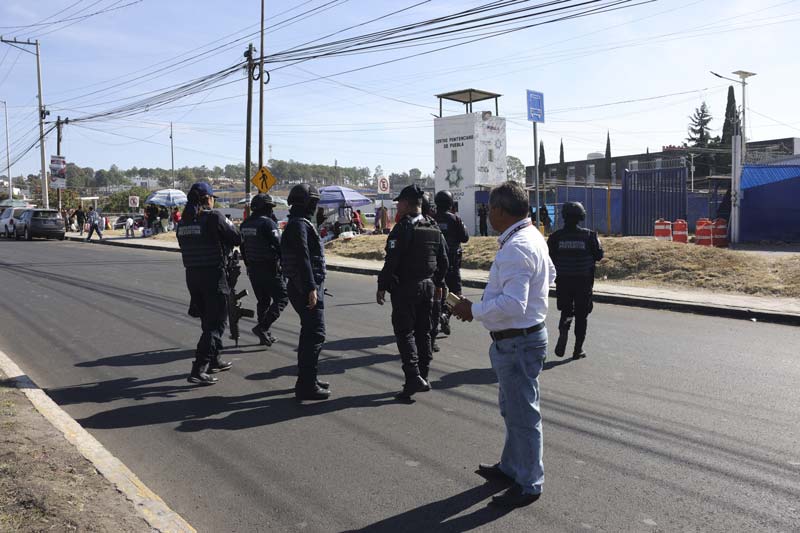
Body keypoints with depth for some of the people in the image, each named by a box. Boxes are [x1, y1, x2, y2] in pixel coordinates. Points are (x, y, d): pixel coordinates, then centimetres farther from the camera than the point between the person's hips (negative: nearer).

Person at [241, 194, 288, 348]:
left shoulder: (245, 224, 10)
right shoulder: (268, 223, -15)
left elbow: (243, 247, 16)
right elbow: (279, 246, -18)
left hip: (252, 269, 8)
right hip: (269, 269, -8)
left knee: (263, 301, 16)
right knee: (281, 298, 1)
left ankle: (265, 335, 19)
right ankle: (262, 327, -10)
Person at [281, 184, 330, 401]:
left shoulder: (300, 223, 18)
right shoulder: (299, 225, -15)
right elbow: (303, 259, -24)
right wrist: (311, 289, -27)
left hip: (304, 287, 11)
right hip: (307, 288, -11)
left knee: (310, 332, 18)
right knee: (315, 334, -8)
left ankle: (307, 379, 28)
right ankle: (306, 385, -5)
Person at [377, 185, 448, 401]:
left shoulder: (403, 228, -15)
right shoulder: (434, 229, 9)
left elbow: (392, 261, -19)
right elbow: (443, 261, 14)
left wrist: (382, 286, -13)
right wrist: (438, 284, 23)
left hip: (405, 288, -7)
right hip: (427, 286, 7)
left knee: (404, 331, -2)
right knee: (423, 331, 13)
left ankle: (413, 377, -11)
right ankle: (423, 376, 20)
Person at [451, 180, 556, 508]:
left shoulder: (516, 249, -26)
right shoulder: (533, 236, 7)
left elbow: (512, 305, -33)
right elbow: (550, 274, 22)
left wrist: (473, 310, -19)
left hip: (517, 343, -11)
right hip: (523, 336, 11)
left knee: (522, 414, 4)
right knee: (512, 409, 24)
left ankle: (528, 485, 20)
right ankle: (511, 467, 41)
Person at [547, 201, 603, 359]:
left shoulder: (556, 236, -4)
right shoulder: (589, 235, -6)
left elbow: (548, 258, -4)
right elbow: (599, 255, -1)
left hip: (563, 281, 1)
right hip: (583, 281, -1)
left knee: (566, 311, 16)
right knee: (581, 315, 10)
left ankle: (563, 330, -16)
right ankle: (578, 349, 13)